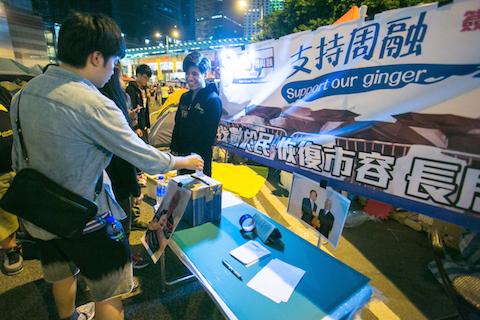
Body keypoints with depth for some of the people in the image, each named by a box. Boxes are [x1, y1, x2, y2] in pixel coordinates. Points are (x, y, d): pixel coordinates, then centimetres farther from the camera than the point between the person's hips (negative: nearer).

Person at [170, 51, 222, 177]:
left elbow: (209, 135, -17)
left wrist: (194, 155, -14)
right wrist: (174, 148, 6)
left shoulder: (213, 100, -14)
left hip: (200, 158, -7)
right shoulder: (185, 97, 7)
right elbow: (177, 126, 12)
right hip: (182, 155, 7)